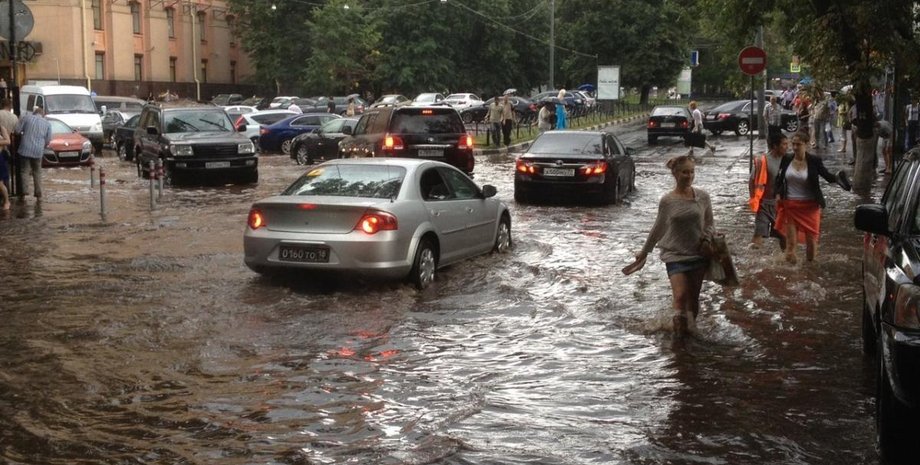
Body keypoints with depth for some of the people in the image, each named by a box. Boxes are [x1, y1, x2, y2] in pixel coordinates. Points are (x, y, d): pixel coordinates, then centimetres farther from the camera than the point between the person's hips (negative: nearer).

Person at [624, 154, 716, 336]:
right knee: (680, 296, -17)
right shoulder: (667, 201, -3)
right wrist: (644, 252, 14)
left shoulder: (702, 197, -1)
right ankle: (680, 329, -2)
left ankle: (688, 328, 25)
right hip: (675, 254, -2)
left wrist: (706, 239, -11)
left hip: (698, 254, 2)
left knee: (693, 298, 6)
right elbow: (658, 229, 9)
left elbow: (709, 224, 9)